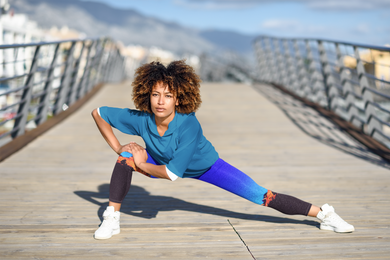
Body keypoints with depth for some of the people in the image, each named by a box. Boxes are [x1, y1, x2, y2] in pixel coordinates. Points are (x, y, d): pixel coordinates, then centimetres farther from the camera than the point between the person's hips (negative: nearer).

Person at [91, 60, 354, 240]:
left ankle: (323, 213, 10)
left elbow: (172, 173, -34)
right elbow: (97, 112, -15)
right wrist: (118, 148, -15)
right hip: (161, 163, 3)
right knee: (127, 156, -22)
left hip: (206, 167, -3)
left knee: (262, 196, -8)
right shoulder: (140, 119, -29)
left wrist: (142, 164, -22)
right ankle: (112, 219, -6)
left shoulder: (188, 125, -39)